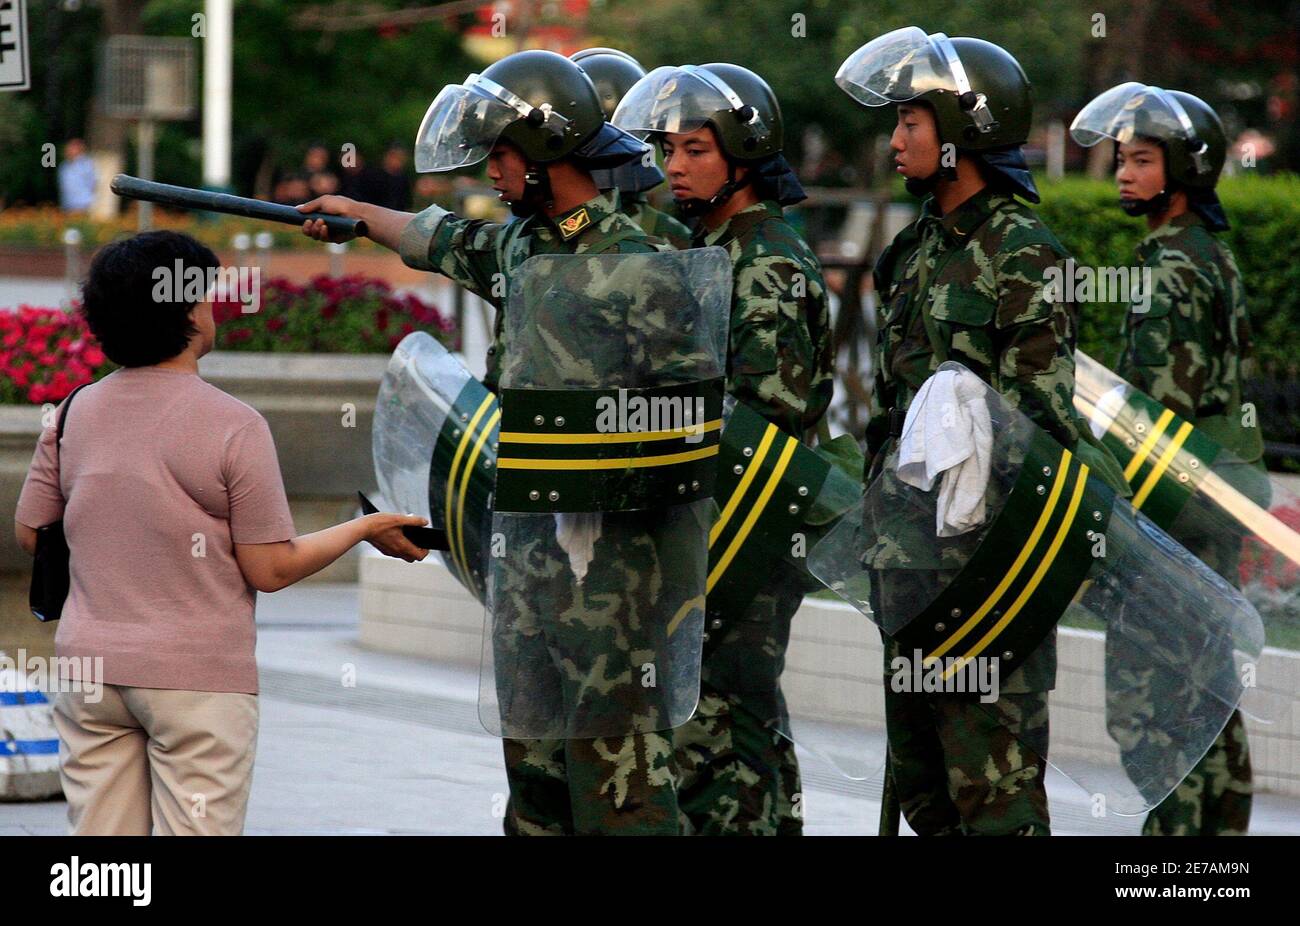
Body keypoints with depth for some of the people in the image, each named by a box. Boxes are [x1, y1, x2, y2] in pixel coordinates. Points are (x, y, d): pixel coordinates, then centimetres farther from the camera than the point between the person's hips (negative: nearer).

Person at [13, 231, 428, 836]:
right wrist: (366, 528, 5)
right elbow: (271, 569, -9)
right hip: (196, 680, -5)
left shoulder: (75, 413, 3)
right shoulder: (234, 426, -12)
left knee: (99, 854, 8)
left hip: (89, 671, 5)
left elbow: (30, 532, 12)